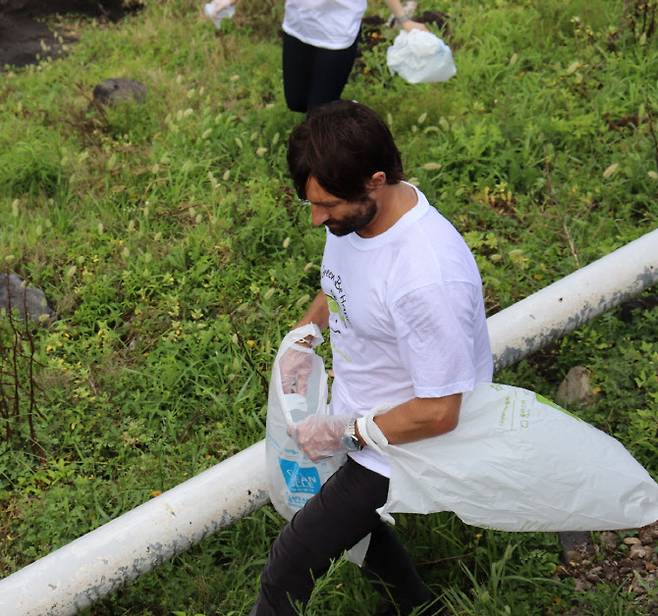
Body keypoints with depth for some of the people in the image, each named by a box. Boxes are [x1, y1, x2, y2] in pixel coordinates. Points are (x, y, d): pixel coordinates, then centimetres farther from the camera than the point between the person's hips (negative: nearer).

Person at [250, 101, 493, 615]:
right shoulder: (355, 211, -12)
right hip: (358, 422, 9)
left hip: (400, 444, -8)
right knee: (354, 519, 30)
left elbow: (438, 414, -29)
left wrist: (344, 433, -20)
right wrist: (304, 333, -5)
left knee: (295, 558, 2)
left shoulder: (427, 278, -38)